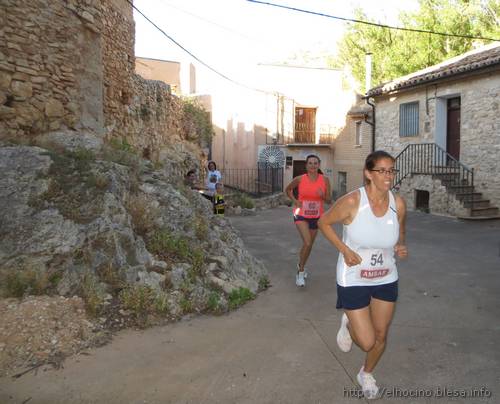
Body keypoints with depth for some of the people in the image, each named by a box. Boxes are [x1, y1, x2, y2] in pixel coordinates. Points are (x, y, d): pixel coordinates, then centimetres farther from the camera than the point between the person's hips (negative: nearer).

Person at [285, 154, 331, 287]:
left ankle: (300, 265, 44)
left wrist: (322, 195, -22)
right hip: (301, 215, -3)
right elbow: (288, 189, 8)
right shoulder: (300, 179, -10)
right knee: (307, 242, -19)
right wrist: (295, 201, -7)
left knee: (309, 244, 17)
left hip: (316, 216, 3)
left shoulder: (325, 180, -6)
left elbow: (329, 200, 0)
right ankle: (301, 272, -1)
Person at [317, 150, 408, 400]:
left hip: (386, 279, 4)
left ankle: (366, 375, 48)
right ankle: (348, 323, 35)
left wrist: (401, 247, -13)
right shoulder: (352, 201, -22)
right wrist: (345, 250, -17)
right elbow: (324, 223, -7)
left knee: (381, 335, 18)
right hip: (354, 280, -4)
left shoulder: (398, 204, -9)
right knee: (367, 342, -1)